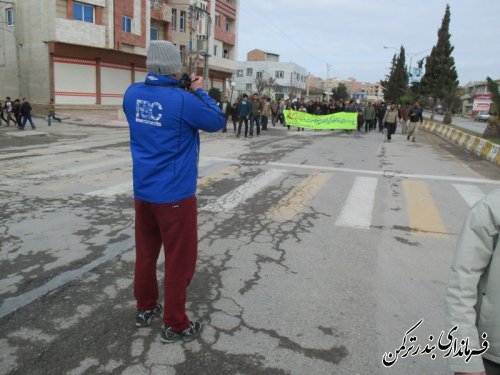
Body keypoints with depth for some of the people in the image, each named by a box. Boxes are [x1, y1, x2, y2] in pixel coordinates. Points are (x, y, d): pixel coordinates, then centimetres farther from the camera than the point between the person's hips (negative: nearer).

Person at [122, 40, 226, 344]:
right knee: (180, 259, 6)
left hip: (142, 191, 7)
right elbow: (217, 122, -4)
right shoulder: (184, 100, -19)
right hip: (174, 194, -7)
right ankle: (175, 325, 18)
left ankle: (145, 309, 36)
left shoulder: (132, 93, 1)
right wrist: (199, 91, 5)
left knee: (146, 252, 19)